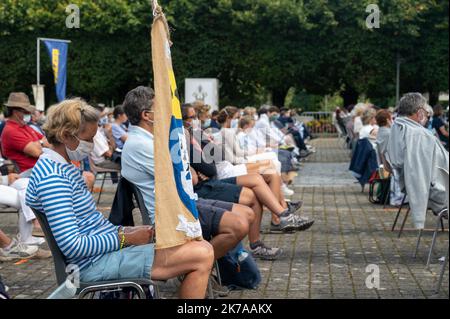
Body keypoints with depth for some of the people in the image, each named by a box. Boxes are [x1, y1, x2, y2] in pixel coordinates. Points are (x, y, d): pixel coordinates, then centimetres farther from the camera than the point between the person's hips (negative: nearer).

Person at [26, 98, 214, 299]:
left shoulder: (63, 169, 15)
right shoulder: (52, 176, -18)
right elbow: (72, 246, -24)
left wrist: (128, 231, 4)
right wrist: (126, 238, -15)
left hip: (106, 247, 11)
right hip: (96, 261, -11)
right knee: (202, 256, -18)